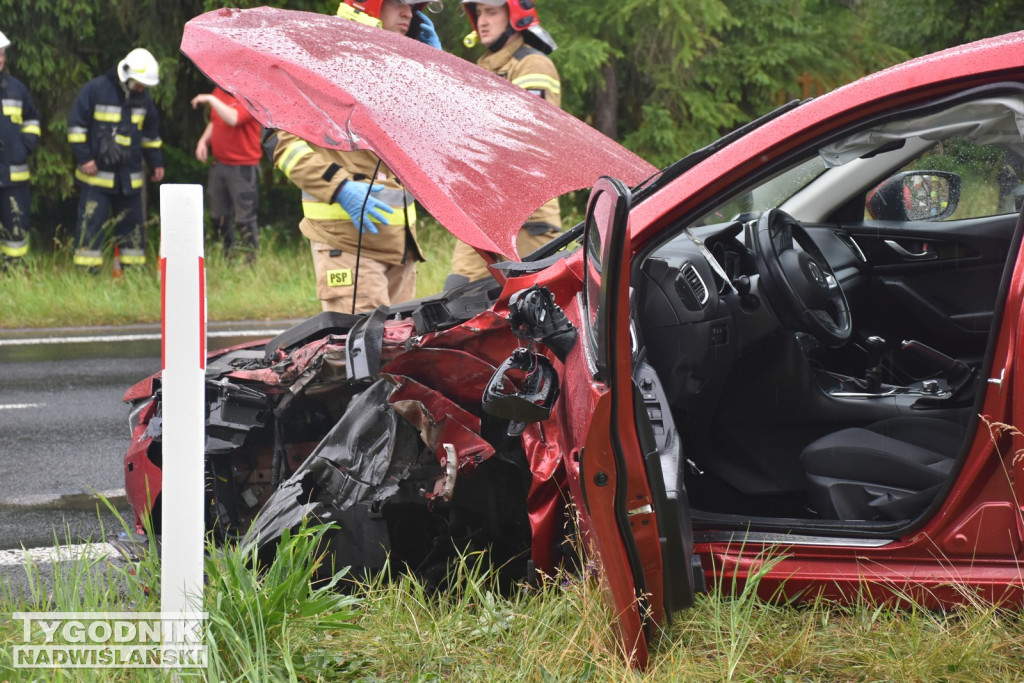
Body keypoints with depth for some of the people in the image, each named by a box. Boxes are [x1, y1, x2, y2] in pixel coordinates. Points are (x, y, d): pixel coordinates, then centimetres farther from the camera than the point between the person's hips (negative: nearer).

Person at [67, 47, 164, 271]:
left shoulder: (143, 99, 8)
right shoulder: (95, 90, -10)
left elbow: (151, 134, 21)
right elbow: (76, 124, -7)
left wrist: (156, 162, 18)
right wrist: (84, 157, -12)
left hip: (129, 176, 5)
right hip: (97, 174, -5)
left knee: (131, 222, 8)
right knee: (91, 222, -8)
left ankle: (134, 267, 15)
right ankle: (87, 269, -6)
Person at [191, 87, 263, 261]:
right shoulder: (219, 91, 10)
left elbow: (233, 119, -32)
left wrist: (211, 100, -25)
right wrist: (204, 140, 7)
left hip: (243, 167, -8)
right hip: (219, 163, 8)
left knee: (244, 218, -5)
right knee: (218, 217, 14)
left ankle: (251, 261, 3)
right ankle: (228, 259, 26)